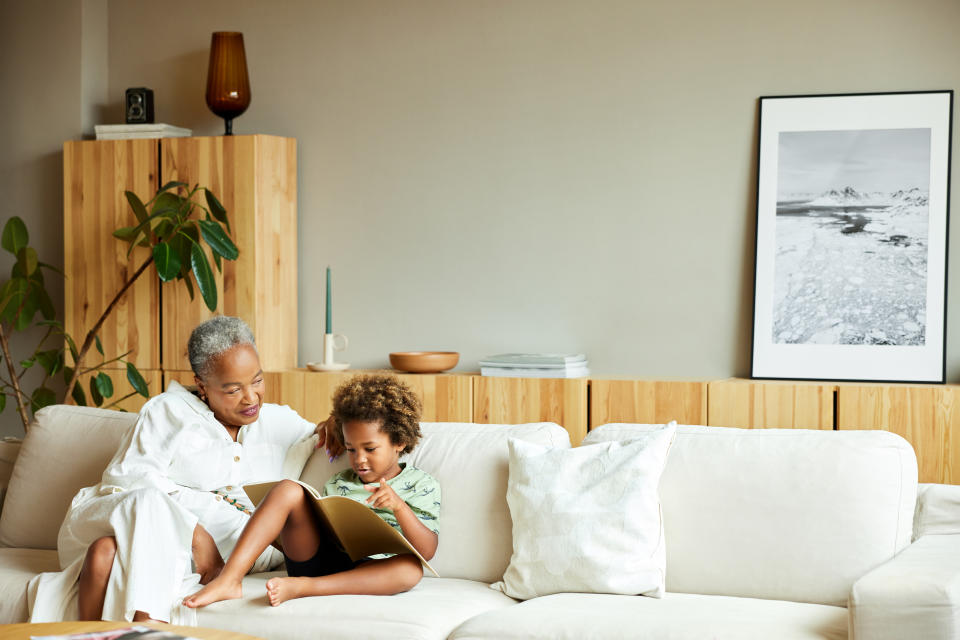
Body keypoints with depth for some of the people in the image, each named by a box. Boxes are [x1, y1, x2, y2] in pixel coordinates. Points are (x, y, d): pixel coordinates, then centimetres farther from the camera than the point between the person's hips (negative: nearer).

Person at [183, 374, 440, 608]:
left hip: (364, 572, -3)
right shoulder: (338, 483, 23)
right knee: (287, 490, -17)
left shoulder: (421, 485, 9)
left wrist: (399, 506, -18)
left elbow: (428, 550, -3)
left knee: (412, 568, -37)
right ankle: (228, 580, -28)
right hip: (316, 557, 4)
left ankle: (299, 587, -41)